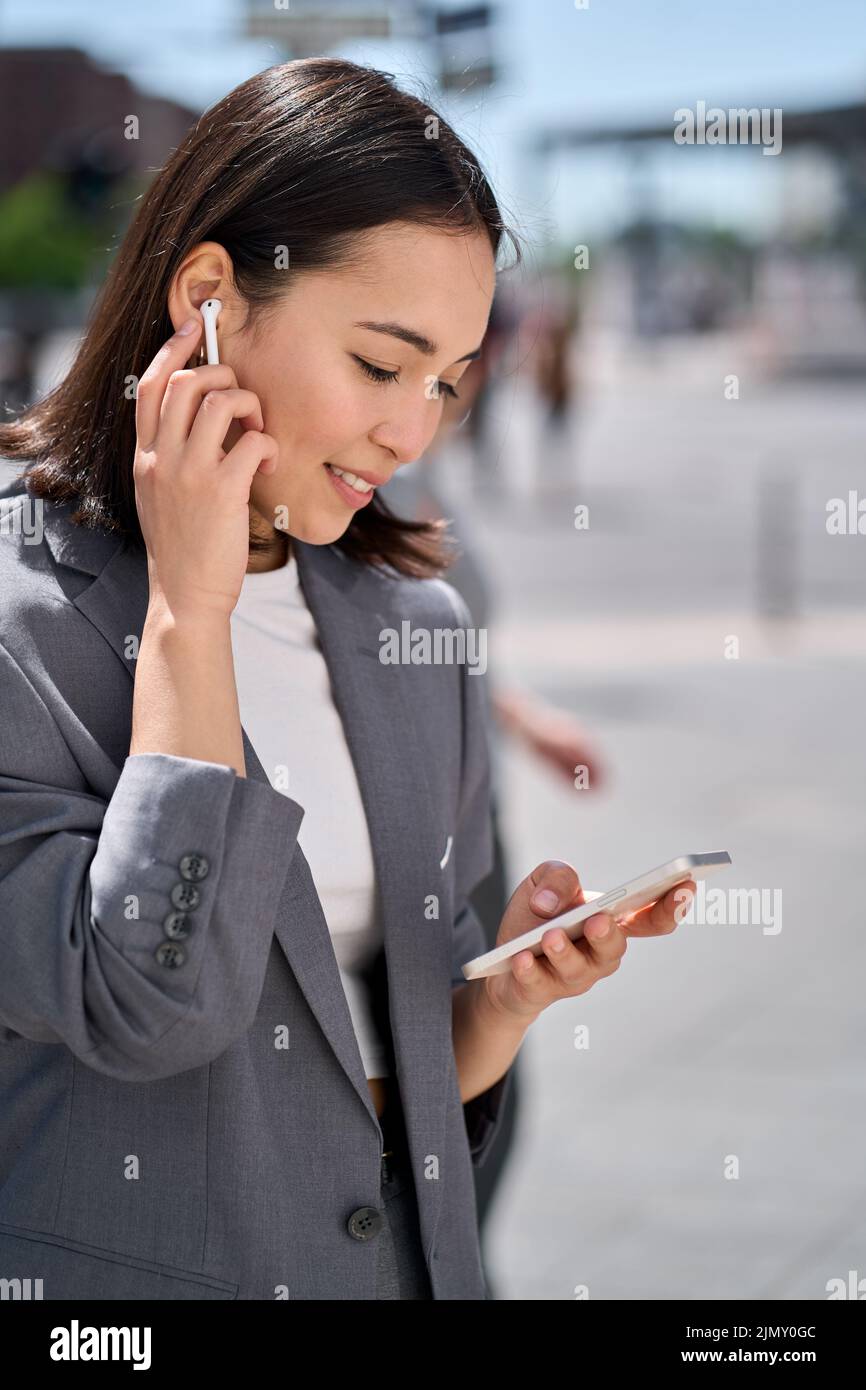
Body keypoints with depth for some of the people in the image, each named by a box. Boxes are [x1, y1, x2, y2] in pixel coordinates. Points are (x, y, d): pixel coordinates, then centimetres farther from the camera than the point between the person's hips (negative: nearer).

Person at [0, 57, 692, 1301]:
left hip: (416, 1251, 5)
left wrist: (518, 988, -12)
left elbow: (421, 1059, 9)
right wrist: (190, 610, -20)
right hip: (126, 1267, -5)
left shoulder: (419, 626, 3)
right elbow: (145, 1009, -25)